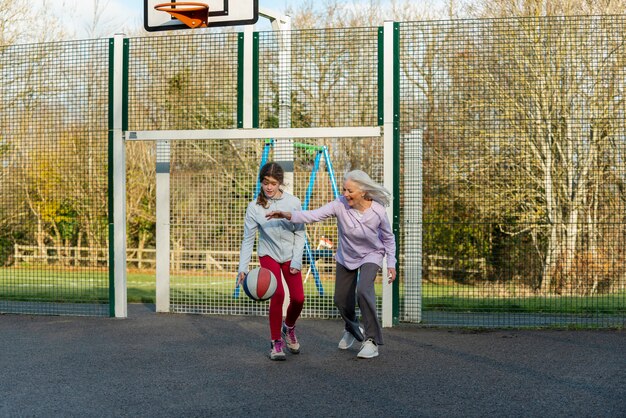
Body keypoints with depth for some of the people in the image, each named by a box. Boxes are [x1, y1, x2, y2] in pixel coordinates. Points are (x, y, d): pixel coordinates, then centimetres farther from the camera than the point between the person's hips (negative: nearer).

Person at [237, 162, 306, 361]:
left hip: (290, 255, 2)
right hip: (268, 254, -2)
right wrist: (243, 268, -18)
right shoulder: (254, 207, -16)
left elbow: (300, 234, -7)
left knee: (298, 298, -5)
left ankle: (289, 327, 28)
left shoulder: (293, 202, -14)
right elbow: (248, 239, -11)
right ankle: (276, 343, -4)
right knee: (278, 294, -19)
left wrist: (296, 261, -12)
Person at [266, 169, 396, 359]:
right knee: (341, 299, 13)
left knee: (363, 290, -29)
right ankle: (352, 330, 47)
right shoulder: (340, 204, -25)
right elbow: (314, 215, -34)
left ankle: (372, 341, -15)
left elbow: (388, 237, -8)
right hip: (346, 256, 4)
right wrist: (288, 215, -49)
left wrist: (391, 263, -6)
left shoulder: (378, 211, -26)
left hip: (371, 255, -3)